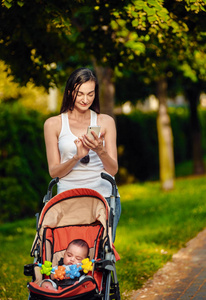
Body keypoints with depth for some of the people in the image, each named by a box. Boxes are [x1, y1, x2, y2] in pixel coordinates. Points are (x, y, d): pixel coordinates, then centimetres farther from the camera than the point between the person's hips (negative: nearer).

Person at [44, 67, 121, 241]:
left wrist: (100, 151, -14)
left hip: (103, 196, 1)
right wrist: (77, 157, -14)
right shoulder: (54, 124, 7)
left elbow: (113, 170, 6)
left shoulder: (105, 122, 10)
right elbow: (54, 171, 4)